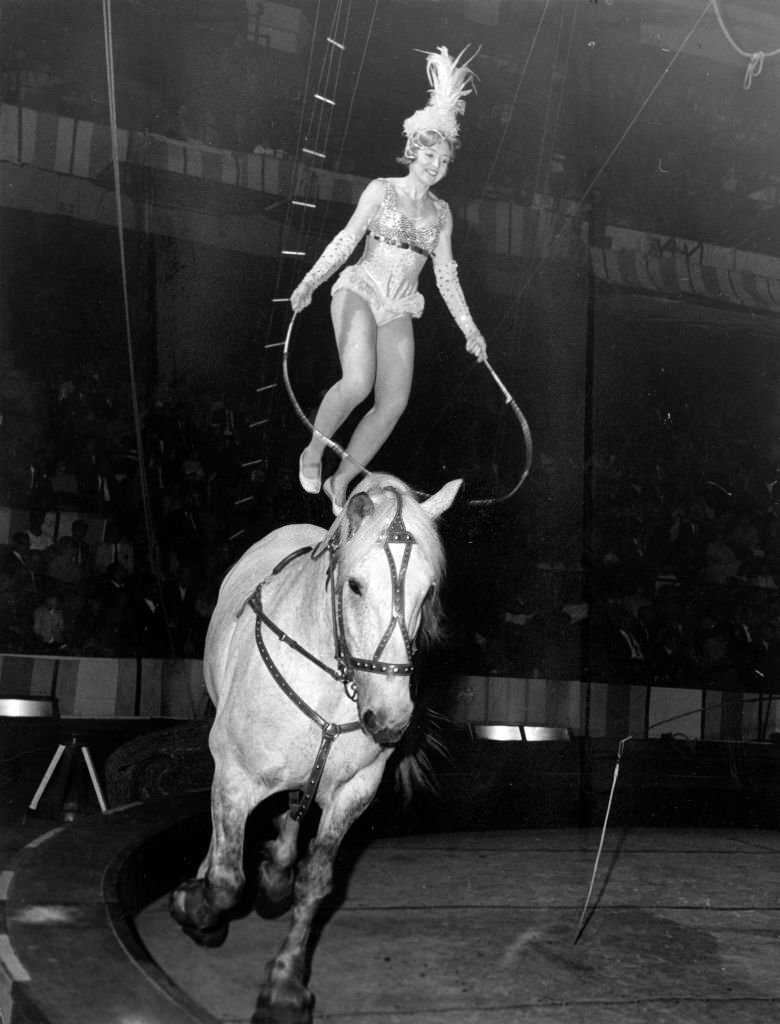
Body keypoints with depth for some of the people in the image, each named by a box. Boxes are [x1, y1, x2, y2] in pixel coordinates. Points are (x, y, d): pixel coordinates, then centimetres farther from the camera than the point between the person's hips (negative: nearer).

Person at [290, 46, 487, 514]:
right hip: (360, 291, -5)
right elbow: (346, 239, -3)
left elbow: (447, 274, 17)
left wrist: (470, 329, 14)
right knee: (357, 382, -28)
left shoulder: (442, 211, 15)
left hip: (399, 310, 5)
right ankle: (313, 451, -3)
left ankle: (340, 481, 5)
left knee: (394, 403, -8)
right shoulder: (382, 190, 3)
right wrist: (310, 282, -16)